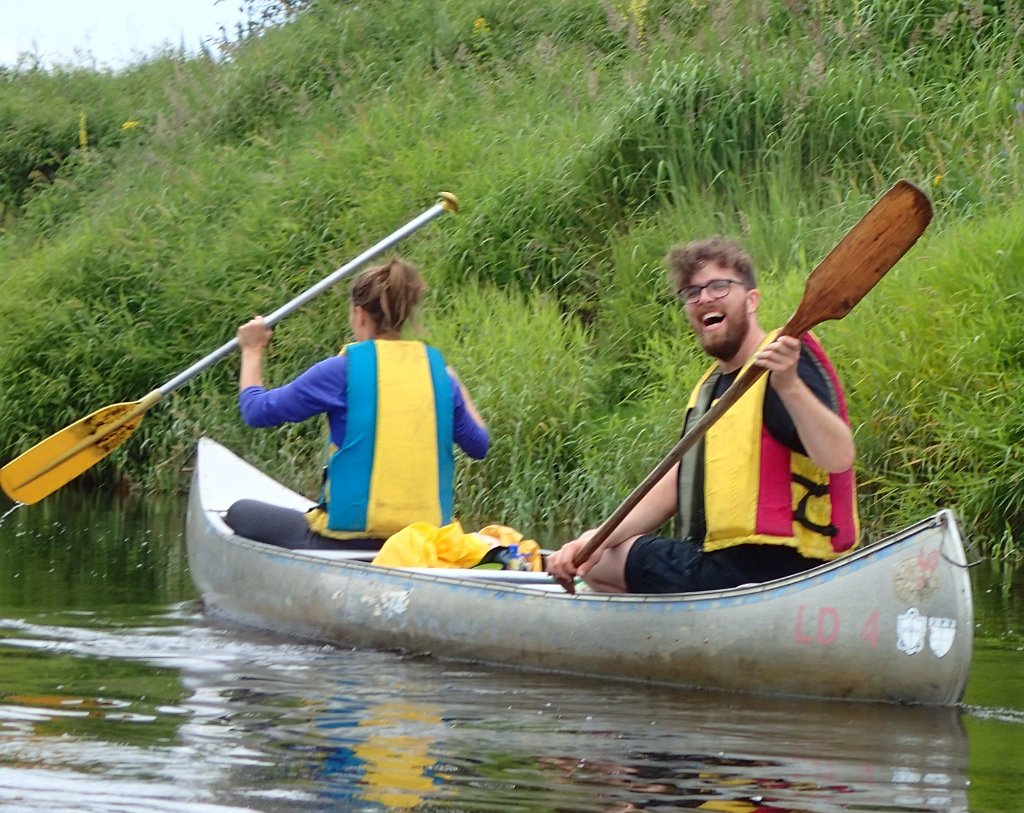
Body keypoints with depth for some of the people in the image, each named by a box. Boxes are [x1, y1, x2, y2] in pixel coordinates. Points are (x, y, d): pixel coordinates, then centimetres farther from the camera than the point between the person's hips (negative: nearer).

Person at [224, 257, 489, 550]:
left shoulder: (341, 371, -8)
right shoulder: (437, 371, 4)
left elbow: (257, 411, 2)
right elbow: (478, 446, 15)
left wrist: (252, 352, 19)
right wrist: (458, 389, 32)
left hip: (352, 540, -5)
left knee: (240, 514, 16)